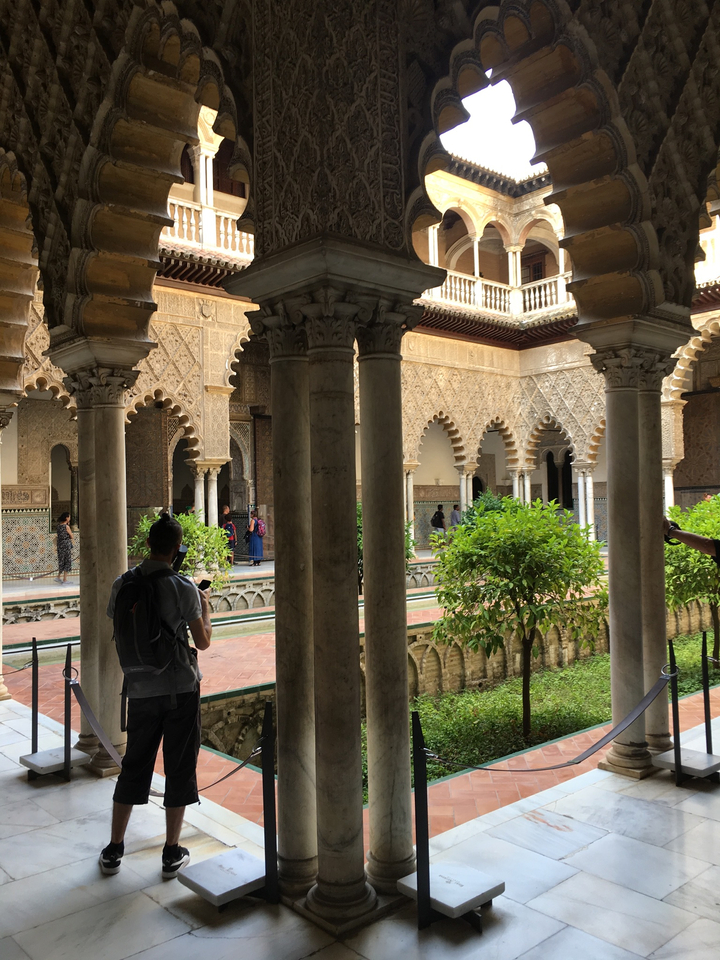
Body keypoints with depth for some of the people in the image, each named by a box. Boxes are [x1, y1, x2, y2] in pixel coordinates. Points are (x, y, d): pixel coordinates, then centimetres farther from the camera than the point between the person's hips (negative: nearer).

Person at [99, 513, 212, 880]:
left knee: (133, 766, 17)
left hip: (140, 689, 4)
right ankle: (172, 854, 18)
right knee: (179, 768, 8)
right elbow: (203, 641, -6)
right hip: (181, 688, -4)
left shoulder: (123, 584, -2)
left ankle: (113, 850, 26)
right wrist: (205, 606, 9)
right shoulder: (183, 587, -14)